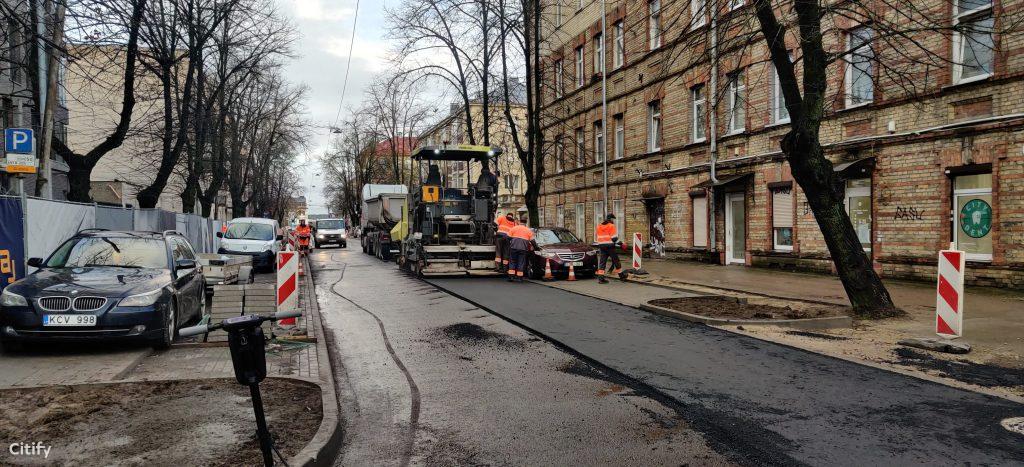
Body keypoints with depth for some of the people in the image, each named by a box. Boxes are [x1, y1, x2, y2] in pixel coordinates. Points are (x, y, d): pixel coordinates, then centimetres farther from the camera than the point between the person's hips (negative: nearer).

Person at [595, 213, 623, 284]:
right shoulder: (611, 226, -8)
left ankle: (600, 277, -6)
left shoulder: (599, 226, 12)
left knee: (602, 262, 3)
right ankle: (621, 276, 18)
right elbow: (614, 238, -12)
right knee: (615, 260, 8)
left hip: (601, 246, 5)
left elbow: (596, 237, 17)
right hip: (610, 246, -5)